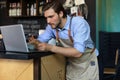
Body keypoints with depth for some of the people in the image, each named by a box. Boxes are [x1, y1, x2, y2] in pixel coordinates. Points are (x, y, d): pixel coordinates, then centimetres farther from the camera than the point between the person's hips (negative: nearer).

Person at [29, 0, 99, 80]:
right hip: (71, 66, 4)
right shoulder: (51, 26, -9)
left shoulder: (79, 23, -27)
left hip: (87, 64, -4)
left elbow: (78, 52, -35)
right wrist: (36, 42, -23)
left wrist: (51, 48, -39)